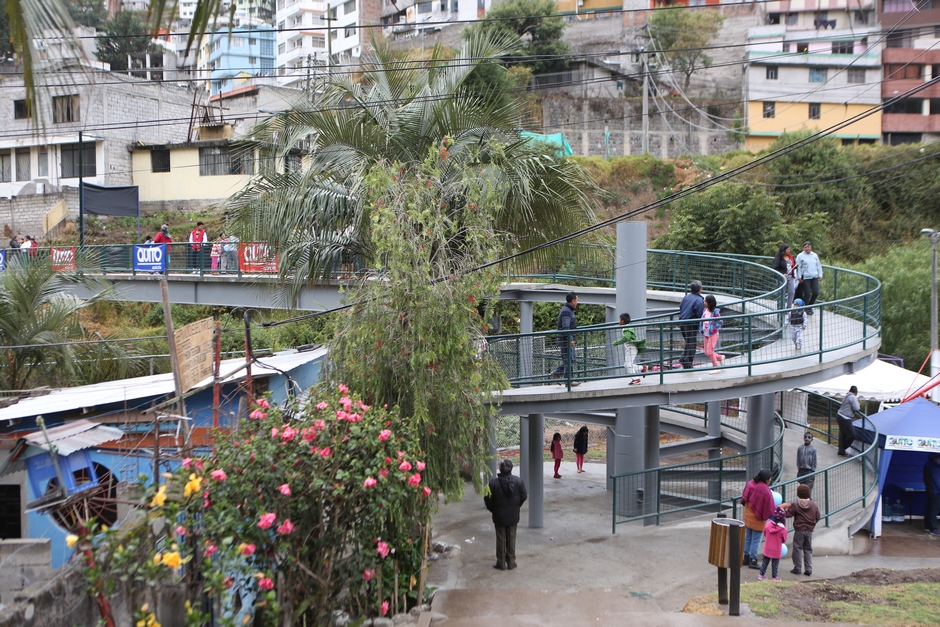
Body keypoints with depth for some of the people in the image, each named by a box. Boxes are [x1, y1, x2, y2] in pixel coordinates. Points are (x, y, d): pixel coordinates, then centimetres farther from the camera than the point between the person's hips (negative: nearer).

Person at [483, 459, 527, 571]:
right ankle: (511, 562, 18)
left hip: (499, 516, -2)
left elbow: (488, 498, -9)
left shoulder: (493, 483, -17)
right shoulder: (518, 481, -10)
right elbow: (523, 497, -2)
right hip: (513, 516, 2)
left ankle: (501, 563, 16)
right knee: (511, 539, 13)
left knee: (501, 539, 10)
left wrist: (492, 509, 10)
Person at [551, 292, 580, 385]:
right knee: (569, 360, -6)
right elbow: (565, 327, -23)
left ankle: (556, 373, 14)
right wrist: (570, 339, -27)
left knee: (571, 359, 13)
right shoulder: (566, 311, -16)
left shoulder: (569, 310, 18)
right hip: (566, 339, -10)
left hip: (568, 339, 10)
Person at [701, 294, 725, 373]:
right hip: (706, 334, 7)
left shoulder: (715, 311, -14)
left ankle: (716, 367, 7)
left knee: (709, 352, -7)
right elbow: (702, 320, 16)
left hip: (713, 334, -7)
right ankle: (720, 357, 32)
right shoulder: (705, 310, 5)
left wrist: (714, 329, -15)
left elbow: (720, 321, -14)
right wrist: (702, 329, 6)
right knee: (706, 352, 10)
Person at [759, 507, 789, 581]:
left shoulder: (768, 524, -13)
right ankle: (774, 577, 20)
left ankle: (761, 575, 25)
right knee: (775, 564, 11)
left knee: (765, 562, 17)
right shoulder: (783, 529, -21)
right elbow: (784, 540, -9)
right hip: (776, 550, -3)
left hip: (767, 549, 3)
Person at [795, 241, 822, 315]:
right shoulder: (800, 256, 0)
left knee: (816, 293, -3)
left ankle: (809, 305, 22)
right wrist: (799, 277, -8)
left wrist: (820, 275, 11)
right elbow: (798, 267, -2)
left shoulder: (815, 255, 13)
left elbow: (818, 266, 18)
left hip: (814, 277, 4)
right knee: (807, 294, -5)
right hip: (805, 278, -4)